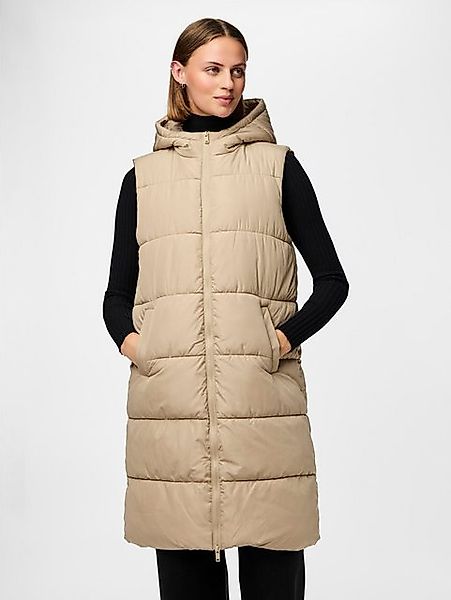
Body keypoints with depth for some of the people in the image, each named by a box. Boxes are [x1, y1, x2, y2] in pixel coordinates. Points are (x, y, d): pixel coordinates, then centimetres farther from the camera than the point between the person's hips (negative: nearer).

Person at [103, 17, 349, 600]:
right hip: (167, 397, 2)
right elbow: (117, 294, 17)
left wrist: (287, 336, -7)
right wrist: (128, 338, -3)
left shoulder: (277, 164, 11)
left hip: (262, 397, -1)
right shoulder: (142, 176, 15)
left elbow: (331, 279, 10)